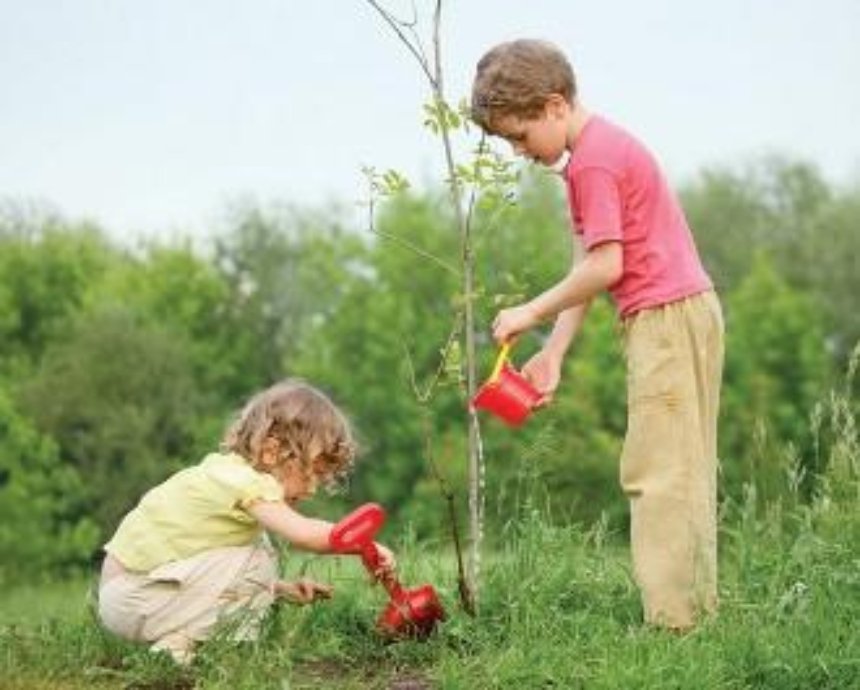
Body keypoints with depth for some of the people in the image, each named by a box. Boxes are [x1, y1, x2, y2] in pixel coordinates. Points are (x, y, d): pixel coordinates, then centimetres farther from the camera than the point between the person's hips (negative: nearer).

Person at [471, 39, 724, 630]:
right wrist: (553, 353, 10)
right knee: (684, 472, 12)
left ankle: (671, 622, -8)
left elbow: (605, 267, -19)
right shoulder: (600, 149, 17)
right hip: (688, 315, 11)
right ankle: (699, 608, 17)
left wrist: (532, 312, -8)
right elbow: (587, 268, 15)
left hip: (665, 316, -11)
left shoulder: (594, 161, -14)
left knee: (656, 474, -9)